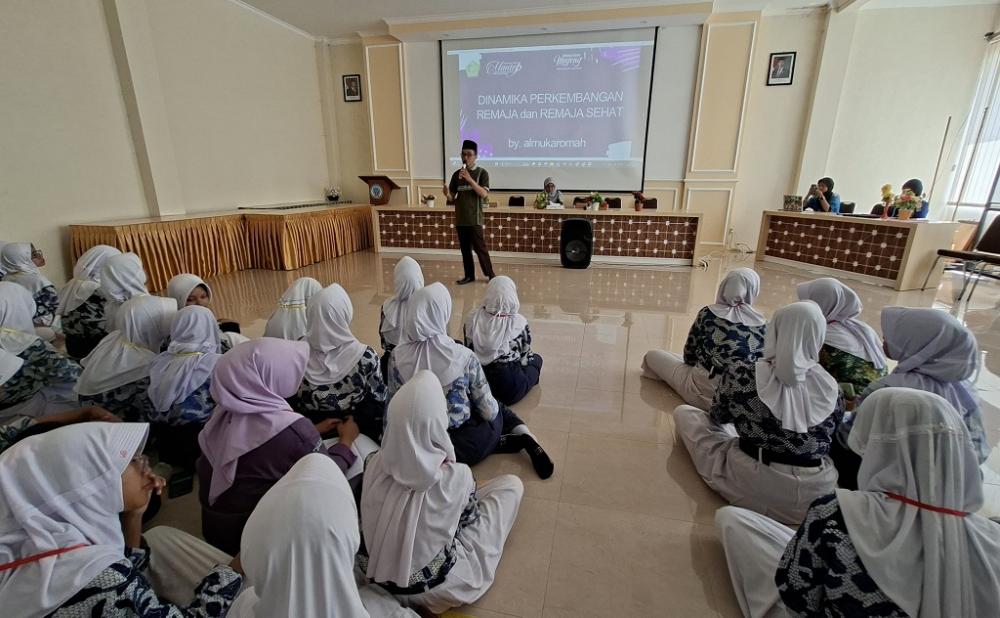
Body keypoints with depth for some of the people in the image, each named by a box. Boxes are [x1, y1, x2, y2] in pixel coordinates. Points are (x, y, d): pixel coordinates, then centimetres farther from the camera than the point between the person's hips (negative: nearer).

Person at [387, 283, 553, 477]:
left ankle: (519, 440, 4)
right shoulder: (464, 357, -22)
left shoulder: (397, 357, -16)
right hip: (466, 446, -2)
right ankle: (523, 437, 5)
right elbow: (488, 410, -13)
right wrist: (493, 411, 11)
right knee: (498, 411, 30)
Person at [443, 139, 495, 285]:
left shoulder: (482, 173, -2)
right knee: (465, 249, 9)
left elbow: (484, 193, -15)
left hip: (474, 219, -4)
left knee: (480, 248, -3)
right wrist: (447, 194, -14)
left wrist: (469, 179, -23)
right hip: (460, 219, 4)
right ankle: (469, 275, 19)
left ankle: (490, 275, 9)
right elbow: (452, 198, 10)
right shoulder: (457, 174, 10)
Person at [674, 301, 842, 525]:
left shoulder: (741, 374, -17)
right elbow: (829, 436, 7)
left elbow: (718, 416, 1)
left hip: (752, 485, -5)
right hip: (815, 493, 5)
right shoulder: (830, 386, -9)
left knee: (684, 412, 7)